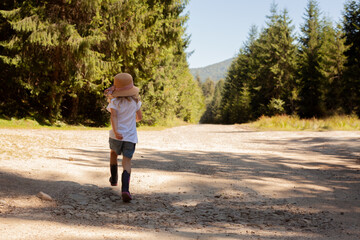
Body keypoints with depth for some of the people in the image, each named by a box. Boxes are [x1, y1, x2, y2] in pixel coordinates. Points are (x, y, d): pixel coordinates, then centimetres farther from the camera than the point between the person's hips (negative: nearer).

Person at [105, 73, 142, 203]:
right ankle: (125, 189, -22)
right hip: (131, 136, 0)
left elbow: (113, 116, -21)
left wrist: (116, 131, -31)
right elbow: (139, 117, 10)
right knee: (127, 161, -2)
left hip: (116, 135, 0)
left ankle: (114, 179, 43)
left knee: (113, 154, 28)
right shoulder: (135, 100, 2)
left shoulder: (114, 101, -6)